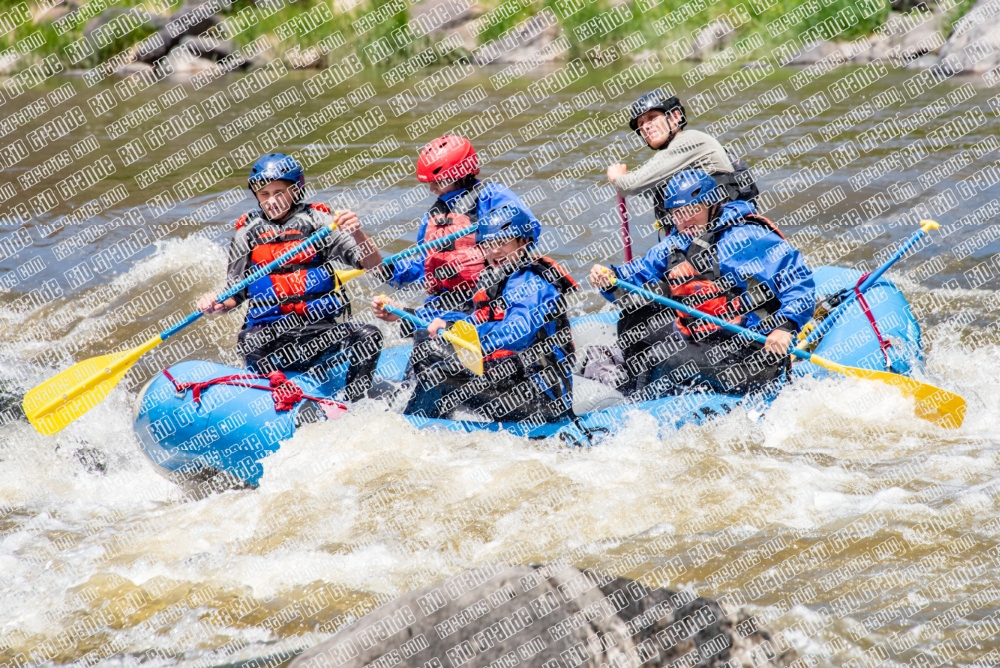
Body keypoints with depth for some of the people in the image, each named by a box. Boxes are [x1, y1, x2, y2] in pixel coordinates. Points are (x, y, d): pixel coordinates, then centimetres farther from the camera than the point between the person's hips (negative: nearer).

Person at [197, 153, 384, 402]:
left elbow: (373, 265, -3)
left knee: (369, 335, -25)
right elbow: (234, 295, 16)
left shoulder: (318, 222, 5)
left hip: (322, 329, 0)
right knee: (249, 341, -32)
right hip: (269, 332, 0)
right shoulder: (246, 234, 11)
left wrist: (357, 233, -22)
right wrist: (216, 304, -6)